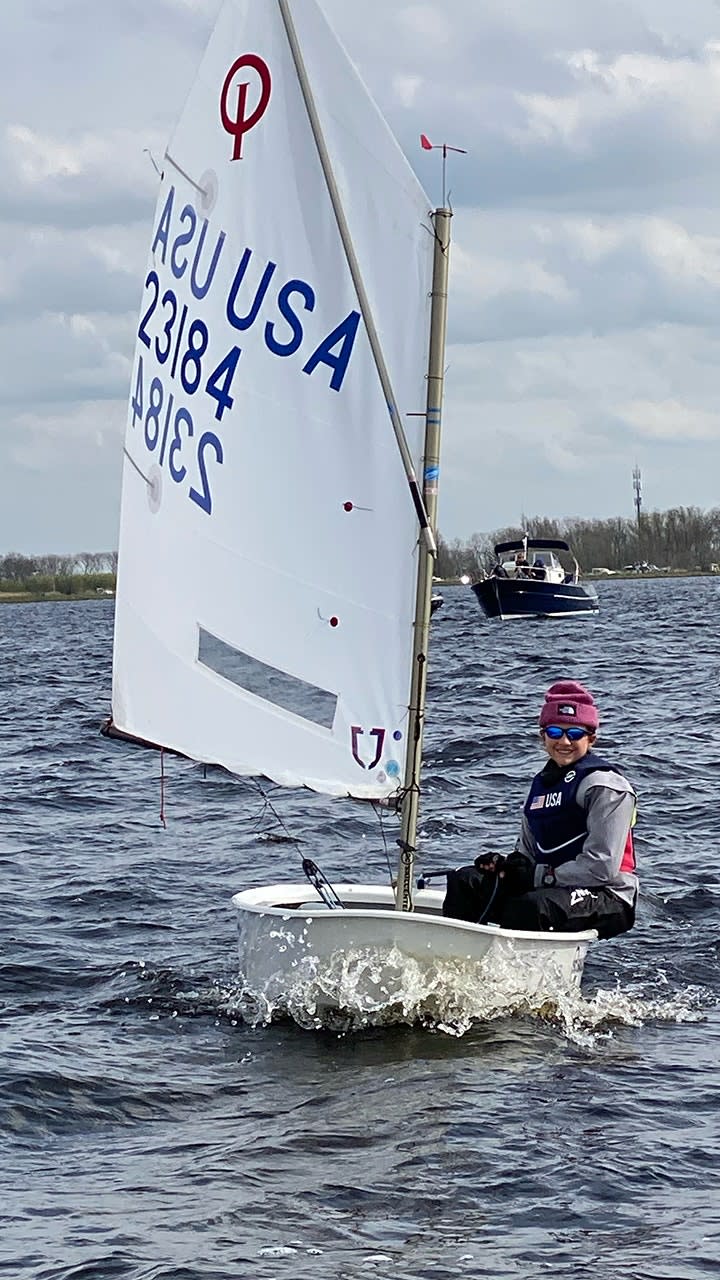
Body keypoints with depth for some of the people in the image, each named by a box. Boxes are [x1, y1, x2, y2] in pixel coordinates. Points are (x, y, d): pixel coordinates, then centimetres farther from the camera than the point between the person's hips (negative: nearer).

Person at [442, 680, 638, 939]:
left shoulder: (604, 785, -8)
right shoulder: (541, 784, 17)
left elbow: (602, 867, -16)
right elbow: (527, 852, 23)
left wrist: (538, 876, -13)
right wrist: (504, 864, -1)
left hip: (609, 898, -8)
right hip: (551, 888, 8)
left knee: (532, 906, -37)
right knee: (464, 882, -6)